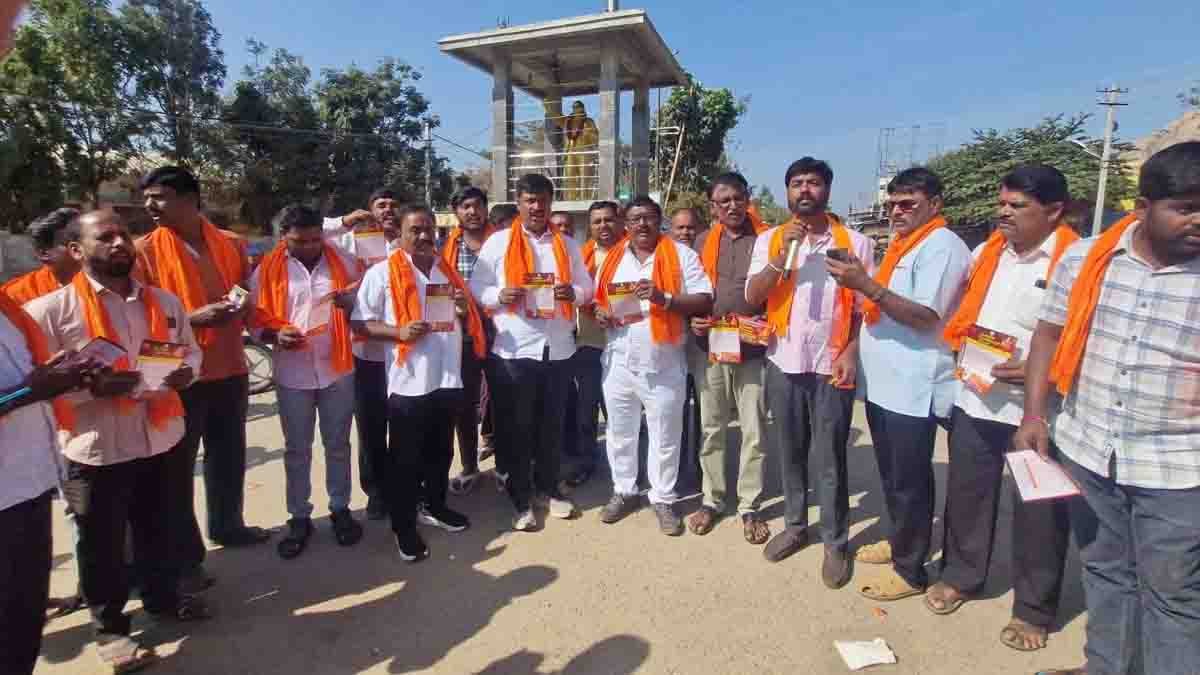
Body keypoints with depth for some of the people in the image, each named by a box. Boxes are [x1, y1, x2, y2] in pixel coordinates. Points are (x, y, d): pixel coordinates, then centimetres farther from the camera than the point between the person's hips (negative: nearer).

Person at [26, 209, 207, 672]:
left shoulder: (164, 302, 5)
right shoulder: (51, 310, -10)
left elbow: (191, 350, 14)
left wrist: (185, 372, -6)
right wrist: (91, 388, -25)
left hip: (160, 439, 4)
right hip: (96, 450, -4)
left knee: (159, 529, 20)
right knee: (102, 543, 12)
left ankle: (163, 598, 43)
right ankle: (109, 627, 32)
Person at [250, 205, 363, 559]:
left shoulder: (343, 261, 0)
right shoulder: (268, 269, -2)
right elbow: (256, 319, 0)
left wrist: (351, 303, -17)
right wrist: (276, 334, -20)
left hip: (338, 368, 1)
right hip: (292, 373, 0)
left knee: (338, 445, 12)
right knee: (296, 449, 11)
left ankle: (340, 509, 28)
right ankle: (299, 517, 25)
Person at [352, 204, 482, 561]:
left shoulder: (447, 270, 12)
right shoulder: (382, 273, -4)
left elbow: (466, 320, 20)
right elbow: (360, 323, -8)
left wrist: (465, 311, -3)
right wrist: (399, 332, -22)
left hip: (448, 378, 5)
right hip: (407, 382, -5)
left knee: (441, 451, 19)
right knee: (405, 458, 6)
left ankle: (435, 506, 39)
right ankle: (404, 528, 20)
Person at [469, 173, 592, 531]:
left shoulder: (567, 245, 11)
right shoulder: (498, 242, 1)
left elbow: (586, 287, 11)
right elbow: (476, 288, 0)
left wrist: (572, 292, -11)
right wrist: (500, 295, -20)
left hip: (558, 348, 3)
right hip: (513, 349, -3)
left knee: (552, 424, 13)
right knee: (515, 427, 6)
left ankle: (548, 487, 32)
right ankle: (521, 498, 20)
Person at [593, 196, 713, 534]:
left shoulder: (681, 255, -2)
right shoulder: (612, 257, 9)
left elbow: (704, 301, -7)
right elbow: (597, 299, 17)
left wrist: (665, 298, -21)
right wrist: (600, 312, -6)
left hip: (664, 364, -3)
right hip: (619, 361, 3)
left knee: (664, 437, 7)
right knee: (620, 433, 14)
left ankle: (663, 499, 24)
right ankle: (623, 491, 32)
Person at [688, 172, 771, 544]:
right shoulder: (703, 241, 8)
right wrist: (693, 319, -4)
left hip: (753, 349, -2)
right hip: (711, 347, 3)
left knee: (754, 431, 5)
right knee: (711, 427, 11)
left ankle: (749, 506, 20)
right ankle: (713, 499, 25)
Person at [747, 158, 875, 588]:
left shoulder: (856, 242, 0)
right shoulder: (769, 240, 4)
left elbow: (867, 306, 2)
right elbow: (752, 296, -5)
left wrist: (852, 352, -10)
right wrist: (783, 254, -15)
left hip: (832, 365, -2)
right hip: (783, 362, 2)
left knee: (830, 458, 5)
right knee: (788, 451, 14)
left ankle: (835, 543, 20)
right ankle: (795, 525, 31)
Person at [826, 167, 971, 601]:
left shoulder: (942, 246, -11)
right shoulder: (900, 245, 17)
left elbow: (926, 317, -21)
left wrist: (867, 286, -27)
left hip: (913, 387, -9)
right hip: (883, 381, 9)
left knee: (909, 481, 2)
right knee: (891, 475, 19)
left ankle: (910, 570, 16)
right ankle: (899, 540, 36)